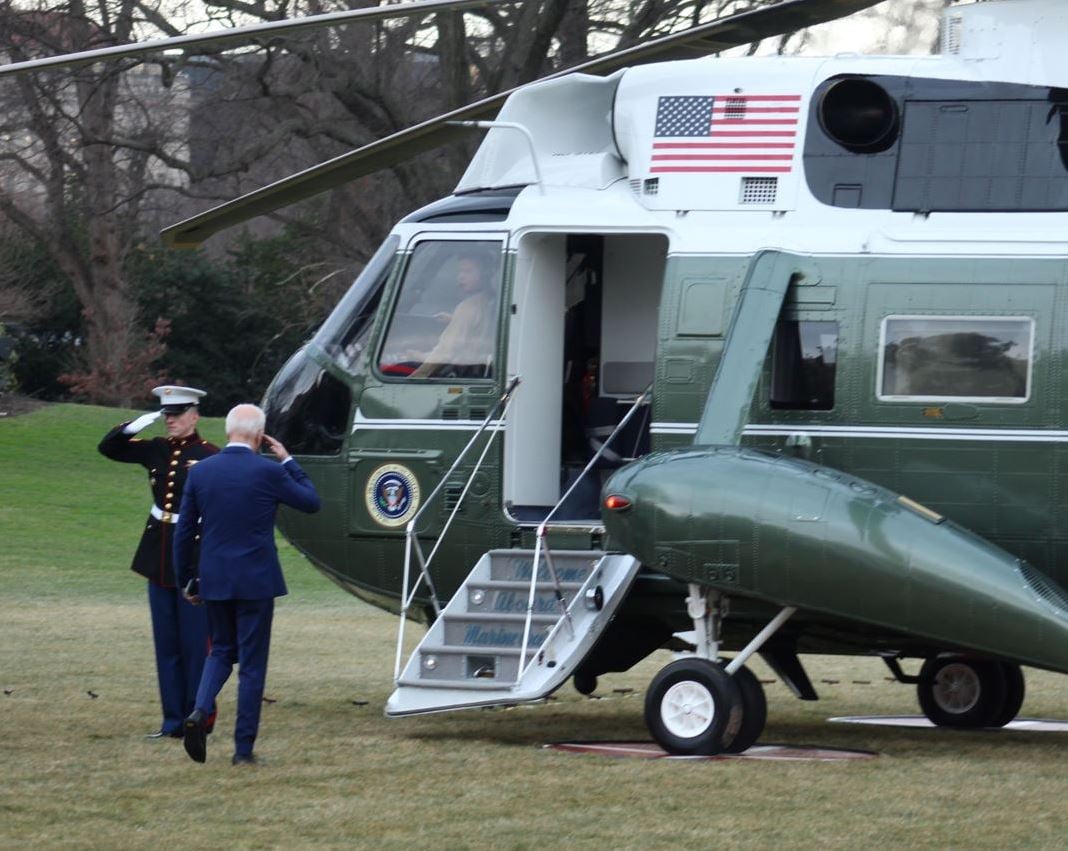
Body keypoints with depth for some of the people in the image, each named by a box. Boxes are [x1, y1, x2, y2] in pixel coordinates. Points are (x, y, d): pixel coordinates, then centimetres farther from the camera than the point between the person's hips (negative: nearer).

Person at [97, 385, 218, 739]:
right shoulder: (157, 450, 7)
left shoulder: (209, 456, -9)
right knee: (166, 644, 8)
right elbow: (108, 447, 14)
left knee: (194, 643, -1)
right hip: (159, 555, 6)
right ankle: (173, 720, 14)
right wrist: (134, 426, -2)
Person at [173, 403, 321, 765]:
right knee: (252, 664, 5)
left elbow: (184, 532, 5)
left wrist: (187, 580, 14)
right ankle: (243, 747, 6)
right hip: (256, 581, -4)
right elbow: (311, 502, 3)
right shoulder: (268, 472, -11)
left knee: (222, 650, 21)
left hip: (214, 581, 4)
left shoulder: (200, 472, 0)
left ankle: (200, 710, -6)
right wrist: (288, 461, 10)